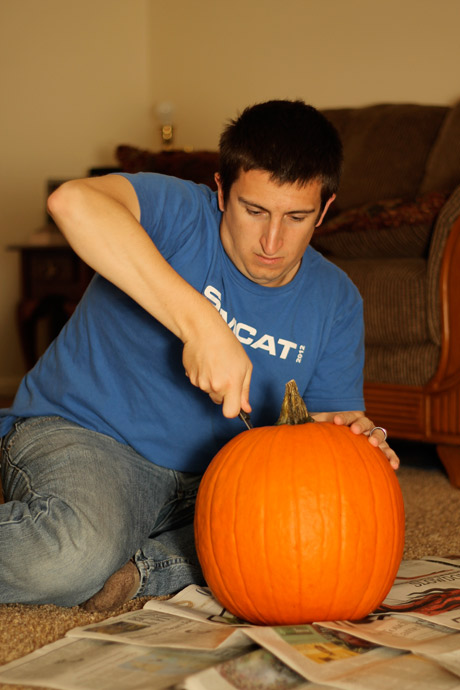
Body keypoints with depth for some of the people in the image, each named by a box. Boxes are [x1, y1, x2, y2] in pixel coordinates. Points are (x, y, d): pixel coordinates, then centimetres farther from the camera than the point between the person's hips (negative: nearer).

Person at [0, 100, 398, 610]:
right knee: (79, 550, -38)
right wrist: (200, 324, -42)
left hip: (208, 480, 6)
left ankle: (135, 567, -14)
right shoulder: (181, 215, -16)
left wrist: (355, 435, -23)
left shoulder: (336, 303, 0)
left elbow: (334, 417, 4)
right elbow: (73, 201, -38)